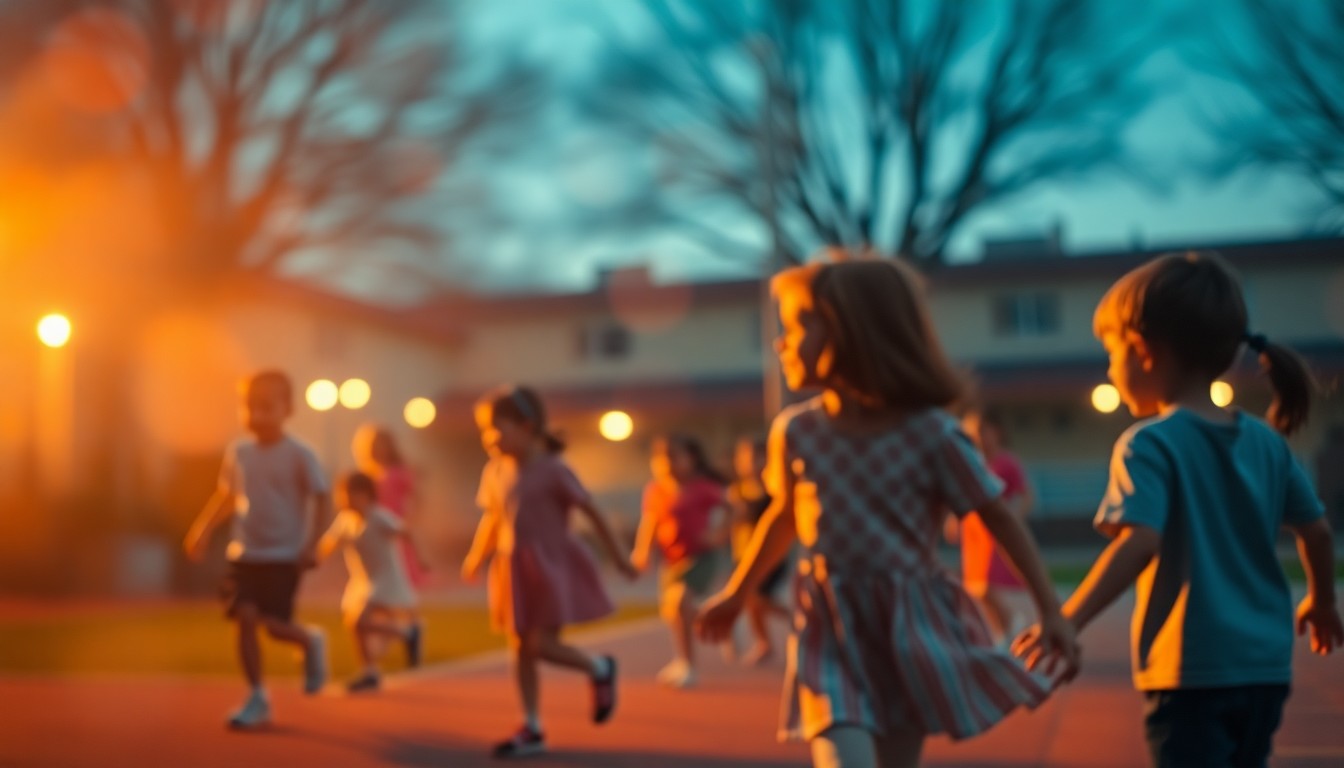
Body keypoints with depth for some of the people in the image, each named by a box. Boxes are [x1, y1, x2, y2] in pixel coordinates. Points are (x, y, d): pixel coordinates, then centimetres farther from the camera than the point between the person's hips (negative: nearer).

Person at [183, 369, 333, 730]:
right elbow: (227, 495, 21)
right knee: (245, 619, -5)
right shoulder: (237, 453, 6)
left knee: (274, 625, -10)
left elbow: (322, 499, -8)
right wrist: (204, 529, 15)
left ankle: (310, 641, 25)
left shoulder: (298, 456, -9)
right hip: (245, 554, 4)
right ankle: (257, 700, 5)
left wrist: (311, 543, -16)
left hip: (284, 557, -4)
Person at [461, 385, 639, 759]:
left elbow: (591, 511, -7)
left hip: (550, 569, -6)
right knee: (521, 648, 6)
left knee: (541, 646, -10)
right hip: (514, 571, 6)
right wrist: (477, 558, 4)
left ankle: (600, 669, 17)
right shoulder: (495, 472, 3)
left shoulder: (552, 470, -13)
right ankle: (531, 729, 14)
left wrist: (618, 556, -4)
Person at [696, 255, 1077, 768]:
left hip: (911, 628, -1)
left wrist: (1051, 609, -9)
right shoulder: (795, 432, -4)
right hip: (833, 633, 1)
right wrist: (736, 594, 26)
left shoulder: (931, 433, -13)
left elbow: (999, 518, -5)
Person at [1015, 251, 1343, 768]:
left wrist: (1069, 619, -27)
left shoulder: (1149, 444, -12)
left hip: (1192, 670, -7)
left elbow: (1140, 542, -25)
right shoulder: (1266, 442, 7)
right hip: (1266, 665, 7)